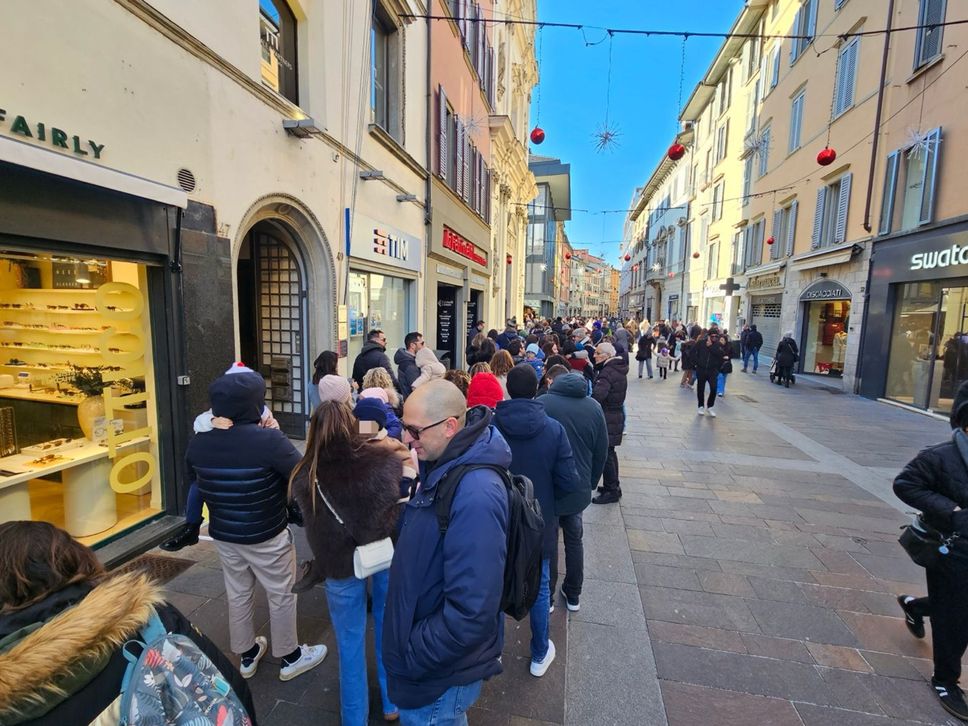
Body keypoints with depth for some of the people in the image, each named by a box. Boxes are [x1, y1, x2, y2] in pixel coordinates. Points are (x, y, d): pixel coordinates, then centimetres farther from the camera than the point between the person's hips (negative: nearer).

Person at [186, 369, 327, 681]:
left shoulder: (198, 442, -10)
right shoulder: (268, 439, -30)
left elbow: (195, 479, 10)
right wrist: (276, 438, -6)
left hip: (223, 534, 6)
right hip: (266, 536, -5)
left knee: (238, 595, 24)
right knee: (281, 596, 15)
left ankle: (247, 655, 44)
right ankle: (290, 657, 33)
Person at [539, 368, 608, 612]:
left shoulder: (542, 404, -15)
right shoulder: (594, 406, -2)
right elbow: (601, 452, 4)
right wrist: (591, 484, 16)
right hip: (579, 489, 4)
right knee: (574, 540, 21)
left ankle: (545, 596, 27)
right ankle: (573, 595, 35)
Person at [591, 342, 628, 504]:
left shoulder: (608, 372, -20)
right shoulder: (619, 370, 11)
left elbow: (597, 395, -30)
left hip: (607, 419, -10)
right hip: (617, 415, 10)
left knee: (605, 454, -1)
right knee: (609, 452, 19)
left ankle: (611, 491, 8)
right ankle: (613, 486, 31)